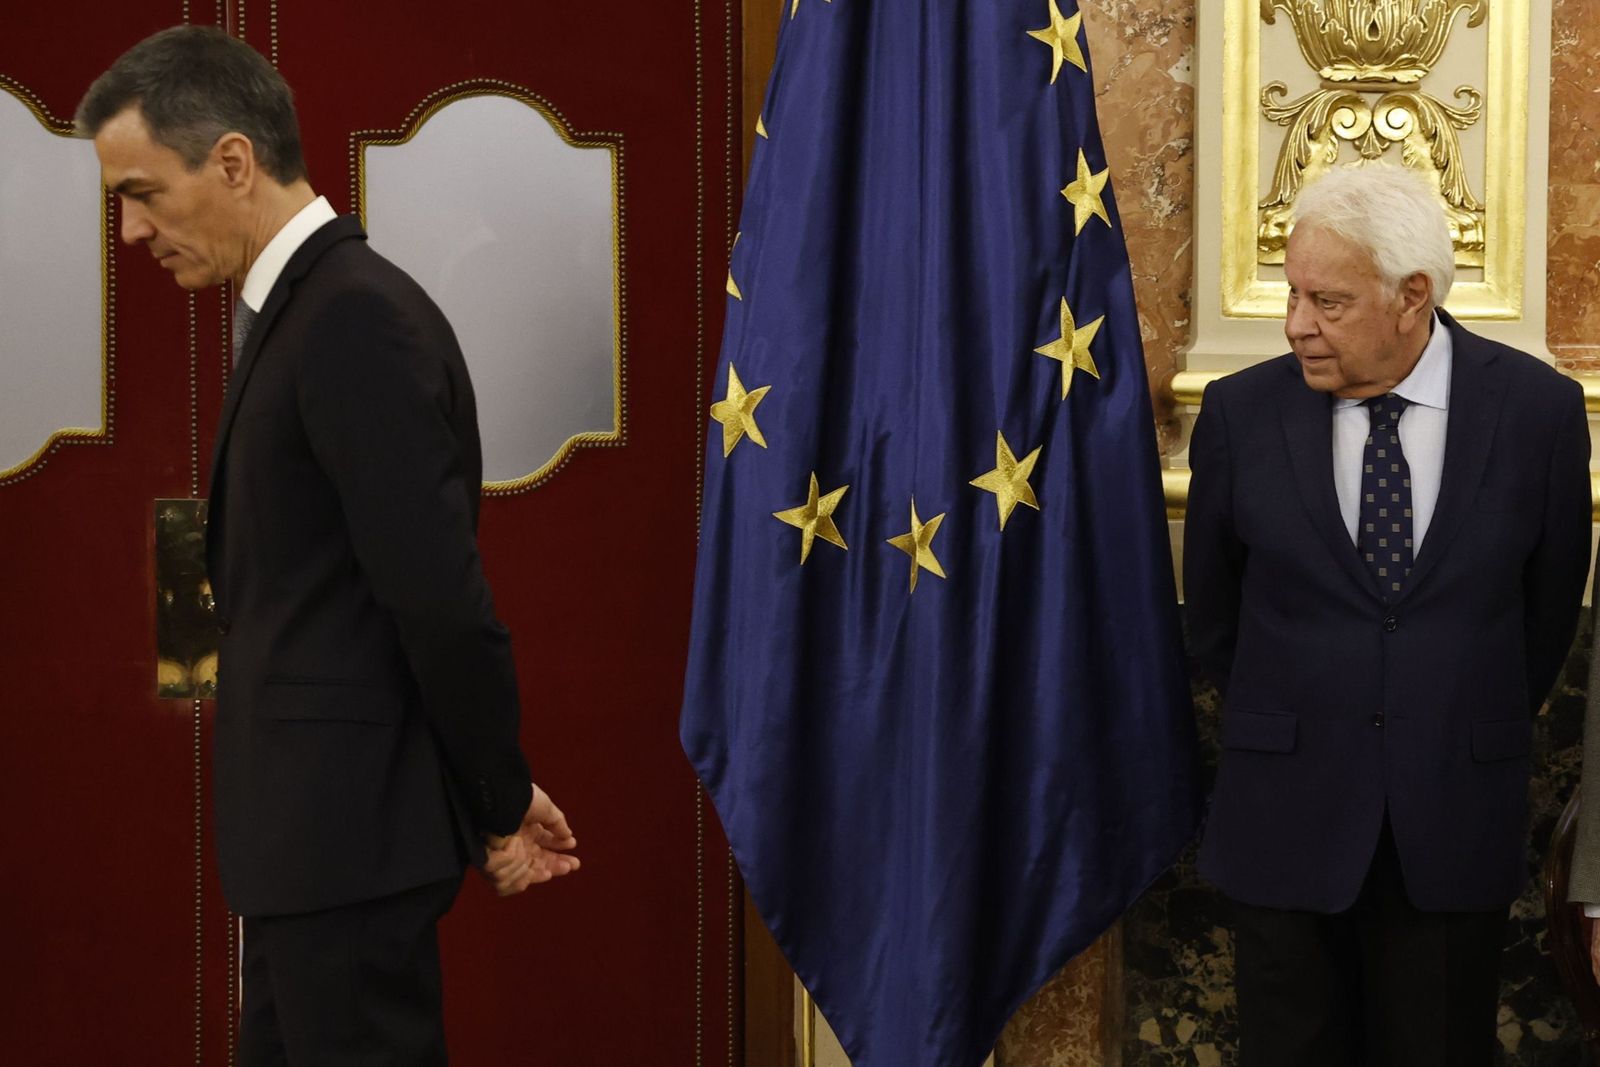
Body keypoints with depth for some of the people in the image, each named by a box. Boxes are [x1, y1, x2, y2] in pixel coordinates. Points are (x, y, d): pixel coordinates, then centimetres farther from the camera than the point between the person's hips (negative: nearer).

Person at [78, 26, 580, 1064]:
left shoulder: (359, 317, -18)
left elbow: (444, 598, -21)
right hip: (316, 829, 10)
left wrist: (499, 808, -10)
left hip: (353, 827, -10)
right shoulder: (310, 310, 15)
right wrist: (492, 801, 13)